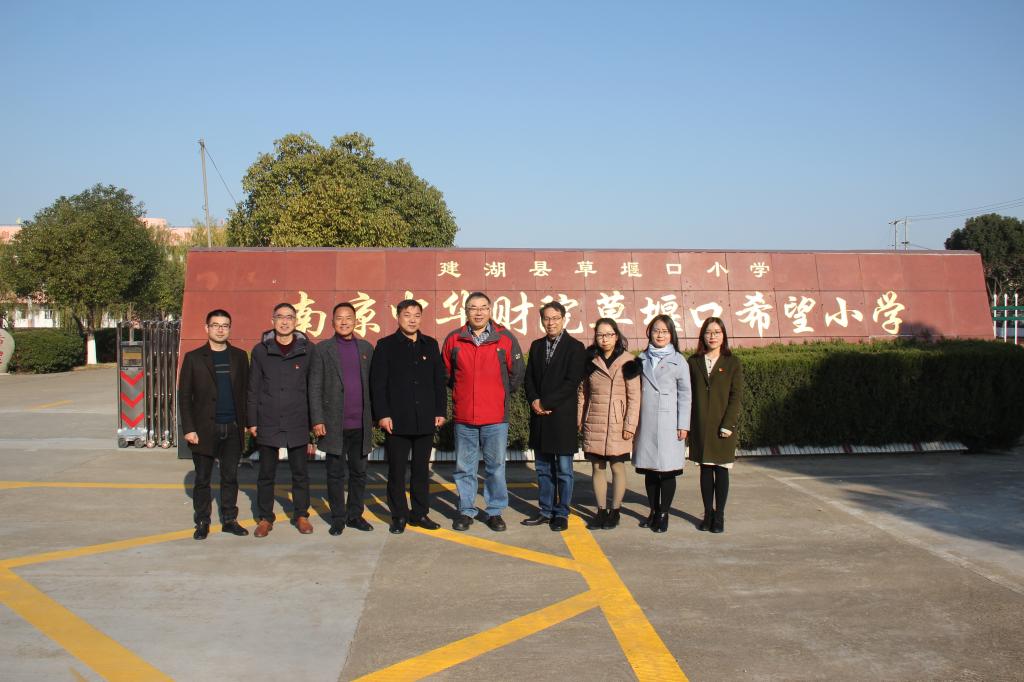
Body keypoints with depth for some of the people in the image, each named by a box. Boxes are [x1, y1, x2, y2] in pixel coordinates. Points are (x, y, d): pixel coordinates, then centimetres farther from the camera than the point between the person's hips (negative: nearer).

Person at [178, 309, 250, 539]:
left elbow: (245, 391, 8)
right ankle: (202, 522, 17)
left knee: (230, 477, 9)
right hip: (204, 429, -2)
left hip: (233, 428, 2)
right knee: (202, 479, 6)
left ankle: (229, 520, 19)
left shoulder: (239, 356, 8)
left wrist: (245, 422, 2)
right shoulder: (193, 358, 1)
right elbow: (184, 396, 0)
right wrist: (189, 429, -7)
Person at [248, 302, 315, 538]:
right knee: (266, 473, 8)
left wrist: (314, 419, 1)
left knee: (300, 472, 8)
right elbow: (253, 389, 4)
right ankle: (265, 518, 20)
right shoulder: (261, 350, 2)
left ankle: (301, 515, 21)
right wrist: (252, 421, 1)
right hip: (268, 423, 0)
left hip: (297, 423, 0)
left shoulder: (307, 350, 1)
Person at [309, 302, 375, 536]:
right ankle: (338, 518, 14)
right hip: (334, 424, -3)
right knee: (336, 473, 5)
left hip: (361, 424, 3)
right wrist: (317, 420, -9)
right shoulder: (323, 349, 1)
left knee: (359, 472, 9)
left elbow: (372, 384, 10)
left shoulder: (366, 348, 10)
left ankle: (355, 515, 20)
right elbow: (315, 387, -2)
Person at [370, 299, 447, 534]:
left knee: (421, 469, 10)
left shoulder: (430, 345, 11)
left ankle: (420, 513, 19)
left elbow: (439, 380, 11)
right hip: (396, 420, -3)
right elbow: (377, 383, -3)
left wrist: (441, 411, 5)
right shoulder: (385, 346, 1)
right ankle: (399, 516, 13)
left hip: (425, 420, 3)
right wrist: (382, 415, -10)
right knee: (397, 470, 3)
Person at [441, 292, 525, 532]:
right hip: (463, 417, 1)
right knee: (464, 467, 9)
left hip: (496, 417, -1)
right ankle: (466, 511, 21)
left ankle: (495, 511, 18)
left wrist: (500, 396, 8)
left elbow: (516, 373, 8)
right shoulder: (453, 340, 3)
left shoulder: (505, 339, 0)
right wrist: (461, 395, 11)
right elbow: (446, 374, 15)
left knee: (496, 466, 6)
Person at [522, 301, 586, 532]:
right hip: (539, 417, 5)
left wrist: (546, 403, -14)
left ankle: (561, 513, 12)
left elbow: (572, 381, -12)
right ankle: (546, 511, 21)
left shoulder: (575, 347, -4)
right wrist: (534, 401, -8)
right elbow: (529, 377, 11)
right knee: (543, 469, 11)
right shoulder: (536, 346, 13)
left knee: (563, 470, 3)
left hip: (562, 416, -5)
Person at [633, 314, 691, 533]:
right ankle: (653, 511, 20)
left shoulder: (678, 361, 2)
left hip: (668, 423, -3)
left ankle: (663, 514, 9)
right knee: (649, 469, 9)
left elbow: (684, 394, 0)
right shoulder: (642, 359, 11)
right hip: (646, 423, 3)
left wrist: (683, 425, -6)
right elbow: (636, 391, 12)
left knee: (667, 470, -1)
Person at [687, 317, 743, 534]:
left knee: (721, 469, 3)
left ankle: (719, 515, 10)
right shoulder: (693, 362, 7)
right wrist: (687, 423, -2)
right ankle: (708, 513, 17)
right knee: (705, 469, 7)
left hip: (723, 425, -1)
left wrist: (728, 424, -11)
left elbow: (736, 395, -3)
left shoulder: (732, 363, 2)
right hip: (700, 425, 2)